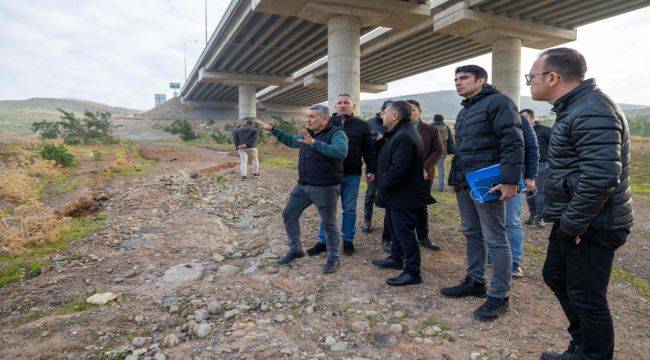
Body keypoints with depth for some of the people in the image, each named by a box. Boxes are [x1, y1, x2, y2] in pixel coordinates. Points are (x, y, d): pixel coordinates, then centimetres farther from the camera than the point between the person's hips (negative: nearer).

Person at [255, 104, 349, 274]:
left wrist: (314, 143, -37)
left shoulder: (337, 134, -14)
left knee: (329, 224, 3)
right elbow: (290, 140, 28)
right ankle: (295, 249, 28)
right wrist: (272, 129, 20)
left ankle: (333, 259, 21)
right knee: (289, 214, 11)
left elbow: (341, 152, -33)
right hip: (303, 186, 8)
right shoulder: (307, 134, 10)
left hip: (325, 188, -8)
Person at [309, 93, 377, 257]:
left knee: (349, 209, 10)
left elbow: (369, 150, 4)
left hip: (352, 175, 0)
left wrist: (371, 170, -3)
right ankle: (323, 241, 19)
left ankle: (348, 240, 23)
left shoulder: (362, 126, 3)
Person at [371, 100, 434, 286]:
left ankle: (412, 272, 6)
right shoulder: (400, 133, 13)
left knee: (404, 232, -3)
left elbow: (398, 169, -29)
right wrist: (382, 183, 12)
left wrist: (383, 185, -17)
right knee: (394, 227, 23)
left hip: (403, 197, -11)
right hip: (397, 195, 11)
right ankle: (396, 259, 39)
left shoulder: (404, 137, -24)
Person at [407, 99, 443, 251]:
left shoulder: (431, 130, 5)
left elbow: (438, 150, 0)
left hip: (425, 175, 2)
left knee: (422, 207, 12)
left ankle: (423, 237, 23)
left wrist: (426, 168, -13)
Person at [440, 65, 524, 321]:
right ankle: (475, 282, 29)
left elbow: (513, 143, -18)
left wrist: (509, 180, -24)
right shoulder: (464, 110, 20)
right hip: (464, 183, 10)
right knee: (471, 234, 16)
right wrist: (456, 178, 18)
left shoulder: (498, 102, -9)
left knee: (495, 239, -2)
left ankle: (499, 296, 8)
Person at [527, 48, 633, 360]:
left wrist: (572, 223, -22)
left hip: (591, 226, -11)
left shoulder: (592, 111, -22)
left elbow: (600, 176, -31)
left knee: (586, 297, 4)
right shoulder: (574, 107, 12)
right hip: (572, 220, 11)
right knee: (555, 276, 22)